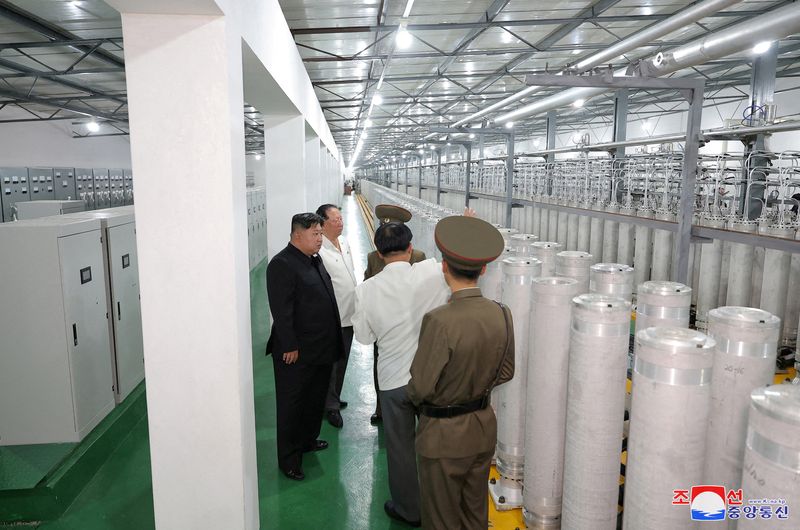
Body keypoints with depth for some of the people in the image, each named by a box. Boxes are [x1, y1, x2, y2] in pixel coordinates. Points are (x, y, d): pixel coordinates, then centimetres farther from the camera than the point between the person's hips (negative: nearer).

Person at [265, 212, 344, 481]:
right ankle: (289, 458, 18)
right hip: (296, 351, -9)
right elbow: (281, 310, -22)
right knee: (291, 405, 6)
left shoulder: (315, 259, 9)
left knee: (316, 399, 22)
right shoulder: (282, 264, -19)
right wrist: (290, 346, -22)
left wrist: (332, 340, 16)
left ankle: (308, 439, 41)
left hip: (321, 348, 9)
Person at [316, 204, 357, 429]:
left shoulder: (344, 242, 7)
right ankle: (331, 406, 22)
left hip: (348, 315, 8)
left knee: (342, 362, 20)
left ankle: (335, 398, 37)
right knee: (330, 365, 6)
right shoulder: (319, 250, -21)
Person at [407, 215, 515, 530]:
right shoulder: (502, 315, -10)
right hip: (484, 427, 6)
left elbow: (421, 386, -21)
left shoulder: (439, 321, -29)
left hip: (444, 435, -5)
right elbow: (505, 372, 3)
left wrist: (414, 395, 1)